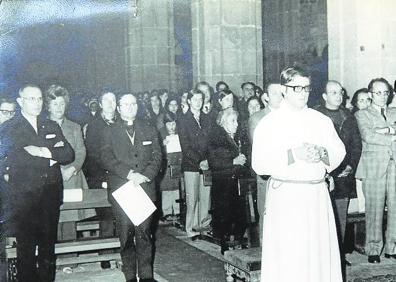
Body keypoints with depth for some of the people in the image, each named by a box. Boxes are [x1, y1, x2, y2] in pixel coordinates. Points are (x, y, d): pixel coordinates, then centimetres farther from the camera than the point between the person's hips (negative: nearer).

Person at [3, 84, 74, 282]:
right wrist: (52, 156, -10)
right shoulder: (10, 129, 0)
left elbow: (69, 155, 5)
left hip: (51, 197, 4)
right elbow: (16, 159, -15)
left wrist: (44, 152, -11)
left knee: (49, 247, 9)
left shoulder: (52, 127, 14)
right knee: (26, 249, 2)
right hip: (24, 198, -4)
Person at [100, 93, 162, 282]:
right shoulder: (110, 133, 10)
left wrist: (146, 175, -11)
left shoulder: (149, 130, 16)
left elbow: (157, 157, 7)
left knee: (144, 233, -1)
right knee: (126, 236, 0)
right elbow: (106, 159, -3)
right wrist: (129, 174, -16)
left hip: (145, 188, 1)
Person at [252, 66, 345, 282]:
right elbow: (259, 164, -9)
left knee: (320, 253, 5)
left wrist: (322, 154, -12)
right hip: (284, 198, -3)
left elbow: (339, 153, 9)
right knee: (286, 259, -2)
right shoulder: (269, 123, 0)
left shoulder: (322, 121, 12)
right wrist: (294, 155, -17)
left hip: (317, 195, 4)